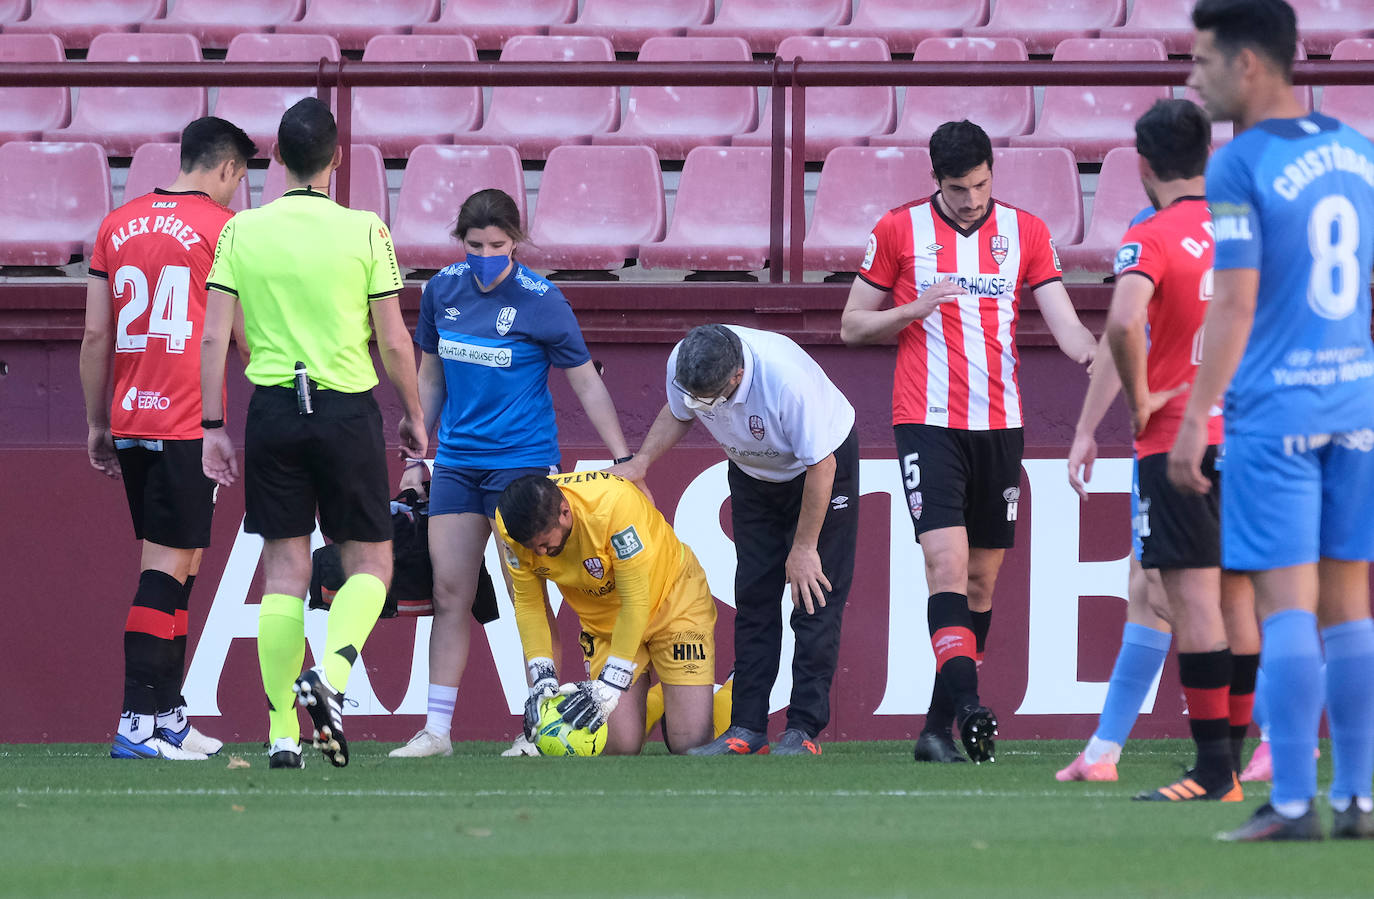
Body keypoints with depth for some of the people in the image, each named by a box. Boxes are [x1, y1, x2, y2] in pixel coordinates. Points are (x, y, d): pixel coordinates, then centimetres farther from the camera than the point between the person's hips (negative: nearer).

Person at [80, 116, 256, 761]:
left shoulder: (118, 225, 12)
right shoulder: (222, 227, -5)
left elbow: (95, 335, 12)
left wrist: (97, 424, 18)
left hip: (130, 419, 6)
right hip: (190, 425, -6)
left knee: (174, 563, 15)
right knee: (167, 567, -8)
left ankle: (168, 714, 16)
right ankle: (139, 725, -14)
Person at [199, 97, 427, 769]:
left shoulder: (241, 231, 1)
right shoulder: (365, 231, -4)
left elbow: (213, 339, -1)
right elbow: (394, 342, -2)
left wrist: (213, 426, 6)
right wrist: (413, 416, 12)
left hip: (273, 408, 2)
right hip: (347, 409, -2)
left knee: (284, 571, 7)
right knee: (369, 563, 9)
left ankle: (283, 733, 3)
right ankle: (330, 671, -19)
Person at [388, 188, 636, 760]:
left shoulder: (540, 302, -9)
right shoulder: (442, 290, 4)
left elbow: (588, 385, -4)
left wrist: (624, 459, -8)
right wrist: (416, 456, 14)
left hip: (521, 461, -4)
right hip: (457, 464, 4)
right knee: (449, 595, 1)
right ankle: (436, 730, 2)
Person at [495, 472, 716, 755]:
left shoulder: (614, 502, -37)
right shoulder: (513, 528, -22)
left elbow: (636, 601, -31)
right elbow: (527, 603, -7)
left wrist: (608, 687, -31)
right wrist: (543, 679, -19)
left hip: (674, 600, -4)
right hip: (604, 623, 4)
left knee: (690, 743, -11)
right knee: (619, 746, -10)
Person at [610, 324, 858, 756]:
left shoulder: (787, 378, -41)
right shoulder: (681, 365, -24)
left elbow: (821, 466, -29)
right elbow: (677, 414, 3)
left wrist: (803, 549, -21)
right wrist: (640, 461, -11)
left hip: (824, 461, -5)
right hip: (753, 473, 5)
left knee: (815, 598, -11)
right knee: (754, 595, 1)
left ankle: (804, 728, -12)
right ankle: (747, 728, 0)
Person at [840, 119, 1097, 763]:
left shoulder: (1026, 233, 6)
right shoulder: (899, 231, 2)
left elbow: (1064, 325, 0)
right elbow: (853, 326, 7)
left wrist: (1100, 358, -21)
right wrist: (914, 309, -10)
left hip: (1000, 424, 3)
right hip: (928, 421, -3)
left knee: (981, 577, 5)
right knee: (947, 562, -18)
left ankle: (939, 727, 11)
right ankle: (968, 706, -27)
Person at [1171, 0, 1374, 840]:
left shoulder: (1238, 168, -10)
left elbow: (1235, 305, -14)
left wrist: (1197, 417, -10)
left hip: (1274, 415, -6)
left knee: (1287, 604, -6)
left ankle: (1292, 803, -8)